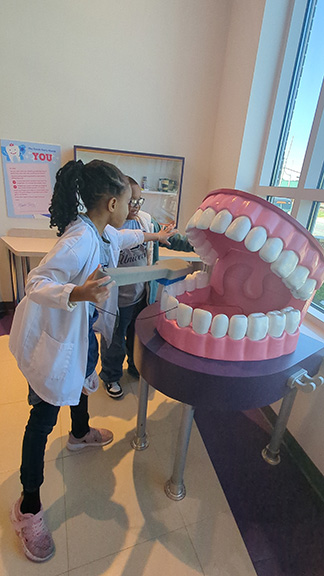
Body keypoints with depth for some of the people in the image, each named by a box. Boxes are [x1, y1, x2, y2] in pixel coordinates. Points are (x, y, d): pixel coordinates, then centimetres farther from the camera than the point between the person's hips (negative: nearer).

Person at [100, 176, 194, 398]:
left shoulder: (146, 220, -2)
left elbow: (170, 237, 5)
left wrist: (194, 244, -2)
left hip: (142, 295, 6)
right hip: (117, 299, -5)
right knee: (114, 341, 16)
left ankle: (136, 368, 53)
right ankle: (111, 377, 43)